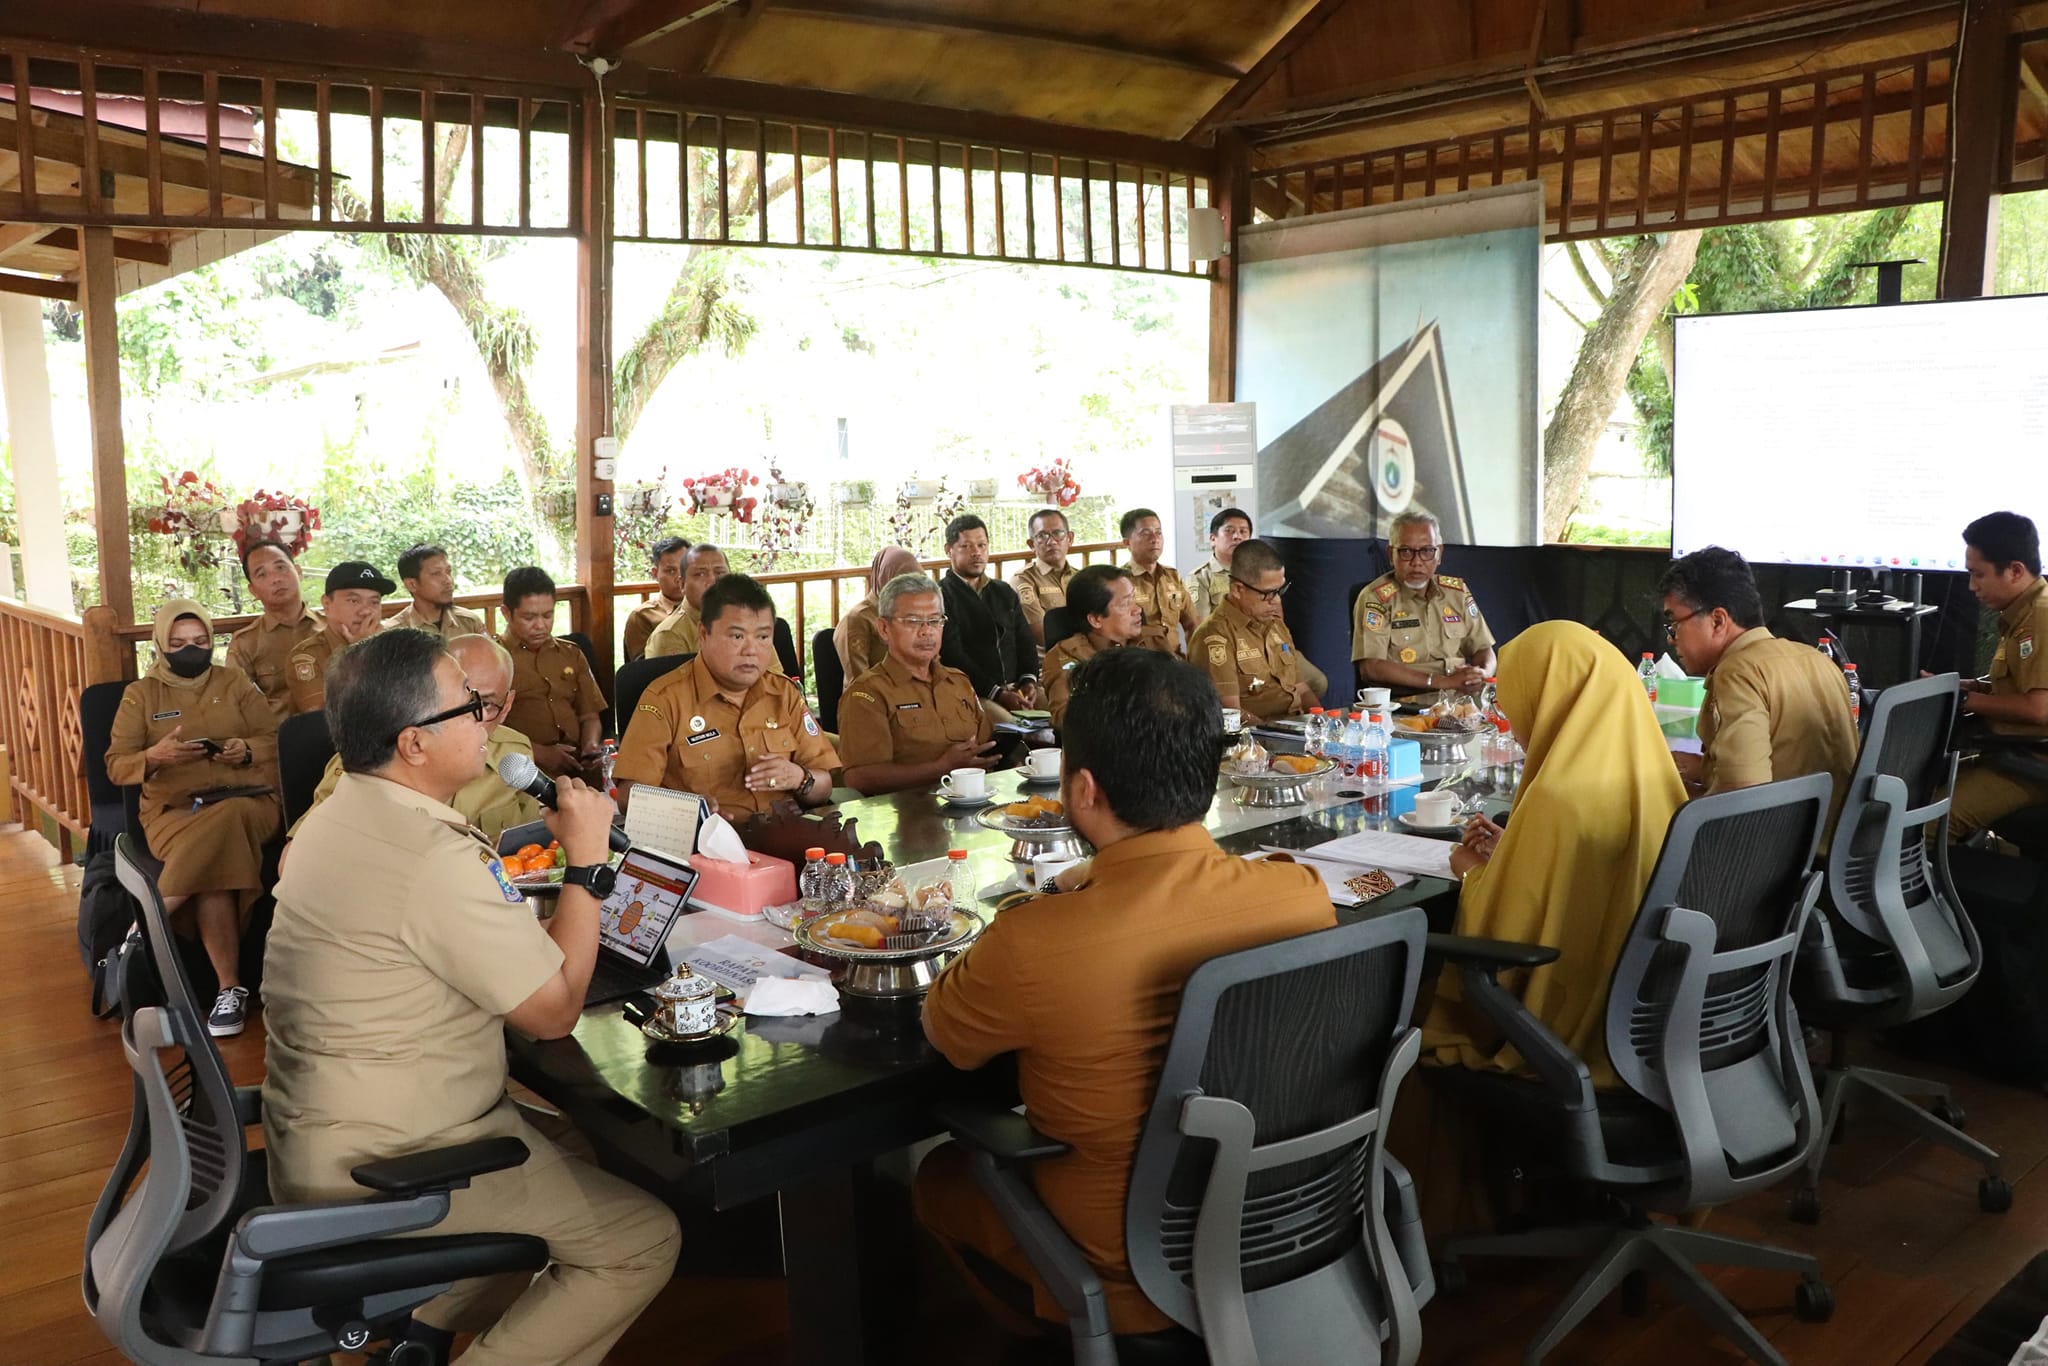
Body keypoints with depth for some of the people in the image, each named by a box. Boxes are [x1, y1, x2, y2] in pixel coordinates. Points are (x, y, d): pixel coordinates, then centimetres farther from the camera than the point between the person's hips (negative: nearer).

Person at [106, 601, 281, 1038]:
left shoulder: (234, 681, 16)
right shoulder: (141, 693, 13)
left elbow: (276, 738, 12)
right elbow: (116, 766, 7)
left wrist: (247, 751, -11)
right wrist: (154, 756, -15)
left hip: (249, 800, 0)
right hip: (174, 809, 0)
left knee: (225, 821, -40)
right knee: (213, 867, -36)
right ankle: (229, 989, -33)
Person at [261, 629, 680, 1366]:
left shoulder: (344, 816, 5)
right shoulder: (434, 857, -27)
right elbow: (555, 1009, -20)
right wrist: (586, 858, -13)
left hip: (330, 1137, 10)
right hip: (382, 1167, -10)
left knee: (571, 1149, 26)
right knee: (644, 1239, -2)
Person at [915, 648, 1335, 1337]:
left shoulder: (1031, 944, -34)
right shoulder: (1305, 896, -21)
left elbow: (940, 1028, -9)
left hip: (1132, 1271, -4)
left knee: (939, 1175, 24)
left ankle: (1050, 1330, 38)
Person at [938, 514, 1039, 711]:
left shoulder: (1005, 593, 21)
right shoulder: (940, 596, -2)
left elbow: (1025, 642, 17)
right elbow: (953, 657, -11)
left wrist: (1029, 681, -3)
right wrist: (997, 693, -19)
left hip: (1015, 689, 6)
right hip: (970, 696, -6)